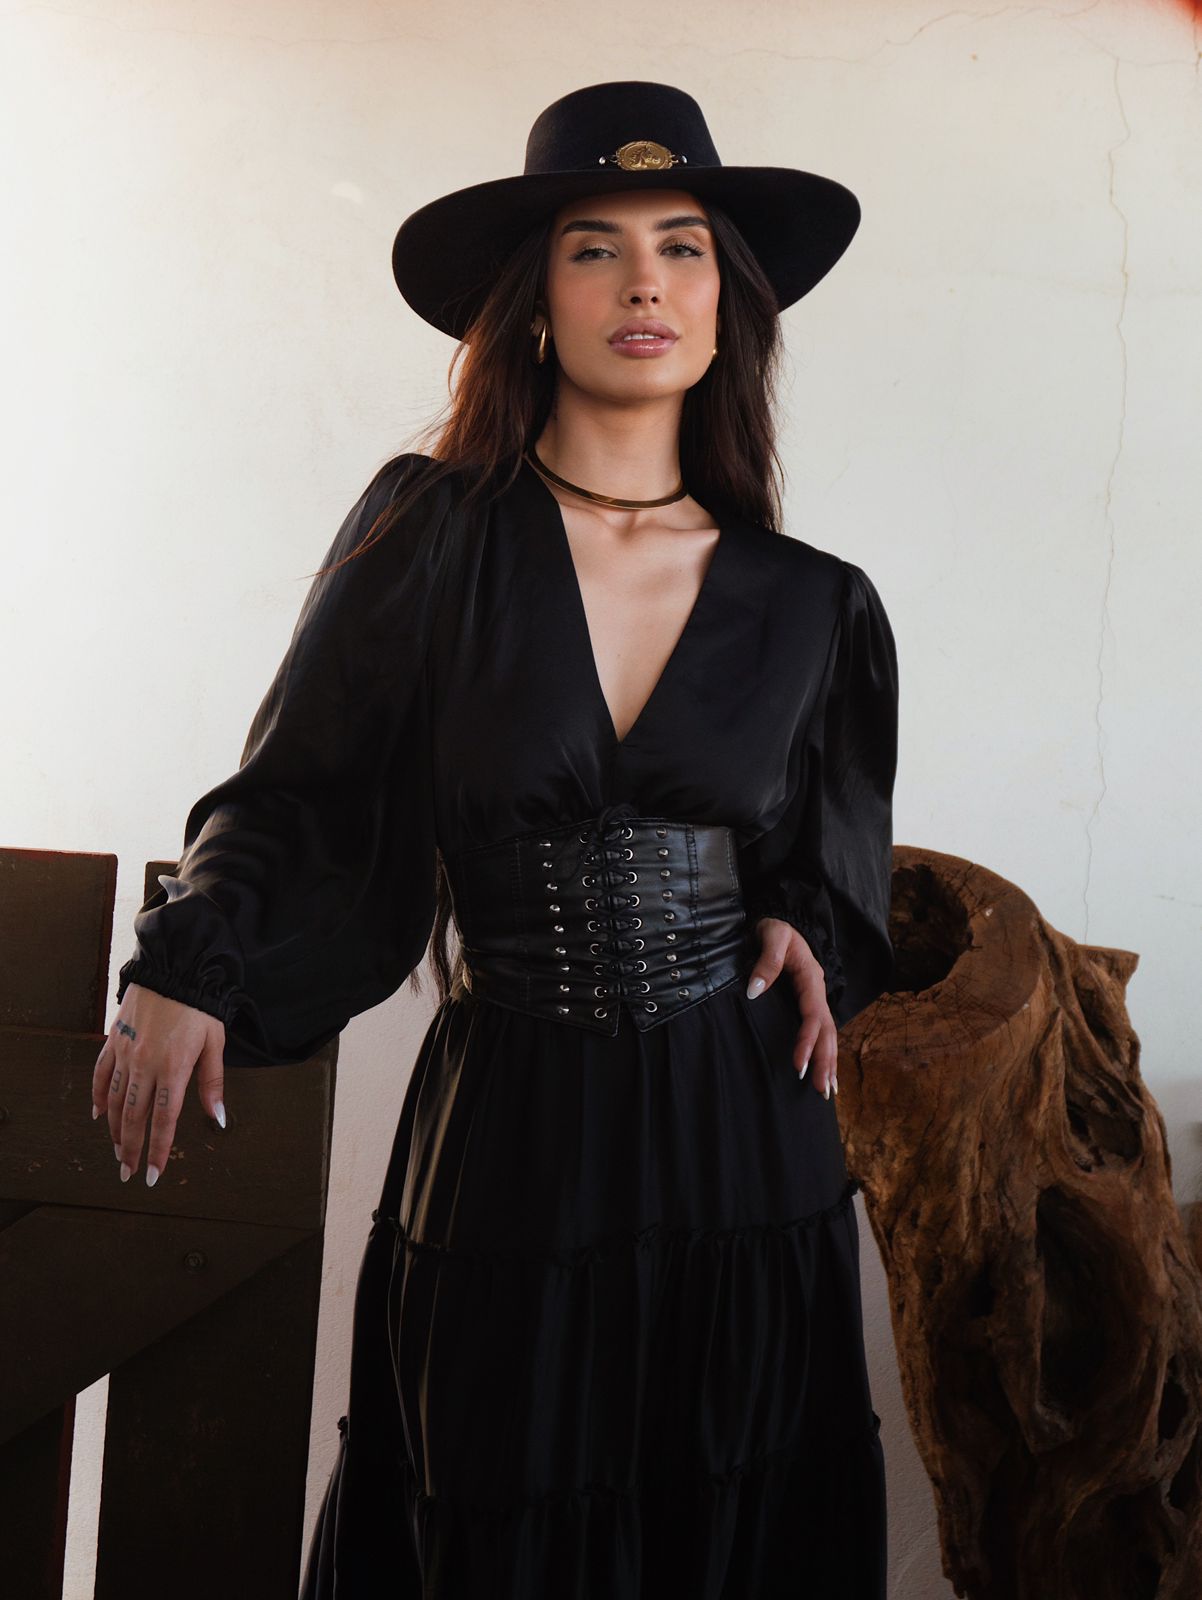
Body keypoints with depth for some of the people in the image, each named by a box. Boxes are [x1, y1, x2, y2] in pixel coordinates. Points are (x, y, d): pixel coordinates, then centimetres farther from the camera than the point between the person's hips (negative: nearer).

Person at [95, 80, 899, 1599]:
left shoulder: (807, 605, 3)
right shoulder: (434, 535, -4)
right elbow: (299, 791, 2)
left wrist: (809, 928, 0)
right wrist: (191, 966, -12)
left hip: (744, 1145, 2)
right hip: (505, 1139, -2)